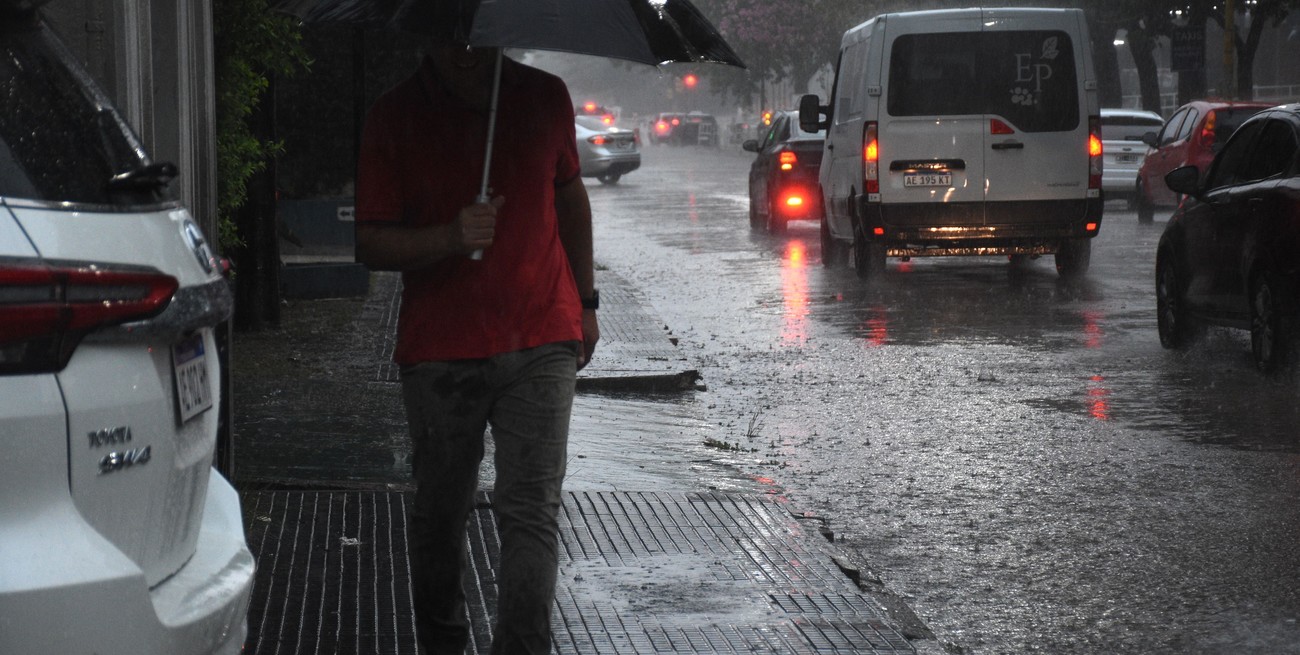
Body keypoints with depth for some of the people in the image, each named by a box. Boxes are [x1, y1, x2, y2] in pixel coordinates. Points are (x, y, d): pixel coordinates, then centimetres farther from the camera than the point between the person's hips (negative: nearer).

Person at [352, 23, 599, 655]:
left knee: (531, 513, -9)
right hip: (439, 353, 0)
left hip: (540, 344, 0)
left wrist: (585, 303, 19)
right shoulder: (395, 117, -5)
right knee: (440, 514, 10)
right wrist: (452, 237, -24)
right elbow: (370, 242, -6)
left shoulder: (544, 97, 2)